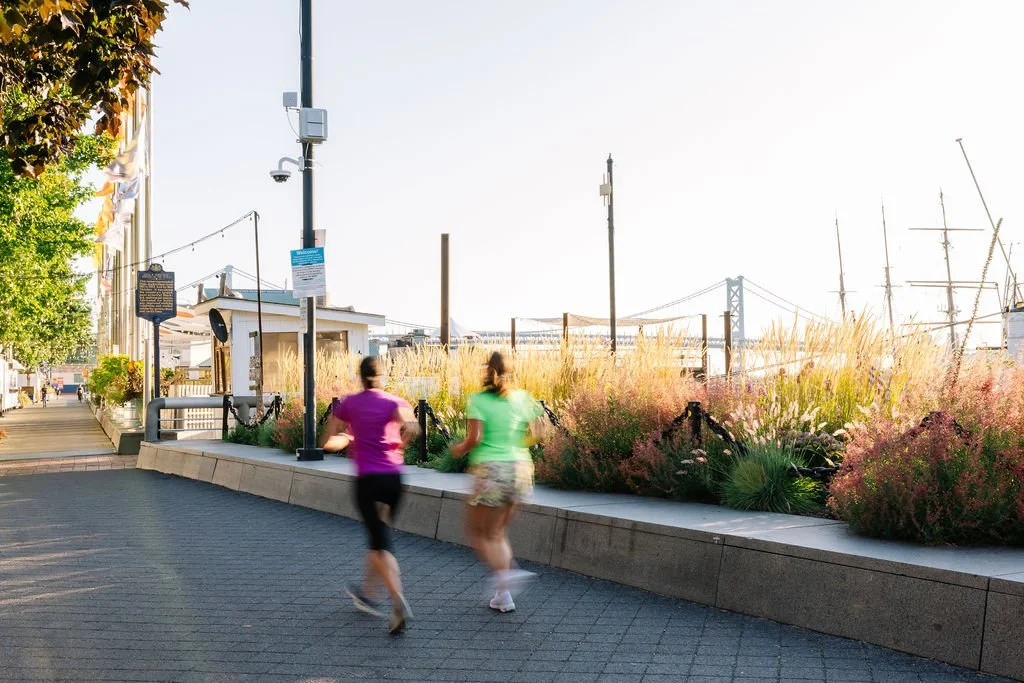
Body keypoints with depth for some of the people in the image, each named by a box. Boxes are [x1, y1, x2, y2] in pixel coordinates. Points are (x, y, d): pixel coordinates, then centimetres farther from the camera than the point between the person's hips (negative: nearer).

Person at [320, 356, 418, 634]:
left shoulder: (347, 404, 3)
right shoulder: (395, 403, 3)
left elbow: (327, 442, 3)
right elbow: (412, 428, -18)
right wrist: (401, 444, 2)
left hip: (367, 479, -2)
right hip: (394, 478, 2)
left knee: (381, 544, -3)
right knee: (379, 535, 21)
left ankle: (399, 603, -21)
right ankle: (367, 593, 37)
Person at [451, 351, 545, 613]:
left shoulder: (478, 400, -6)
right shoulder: (522, 398, 6)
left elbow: (474, 438, -15)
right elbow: (536, 433, 4)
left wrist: (459, 449, 4)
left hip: (490, 470, -5)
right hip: (520, 468, 5)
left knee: (477, 533, 10)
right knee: (497, 533, 17)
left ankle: (504, 574, -13)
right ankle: (502, 595, 12)